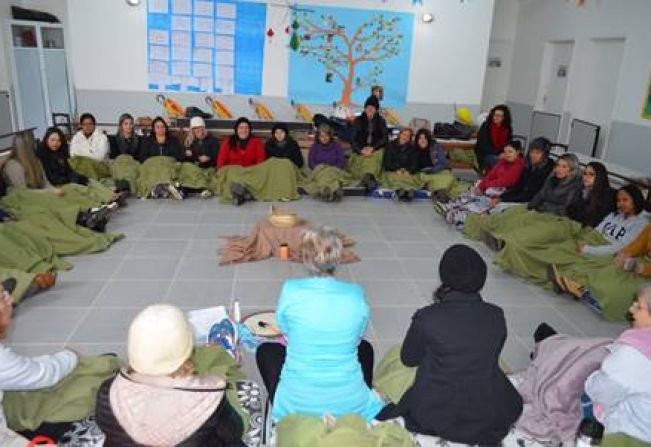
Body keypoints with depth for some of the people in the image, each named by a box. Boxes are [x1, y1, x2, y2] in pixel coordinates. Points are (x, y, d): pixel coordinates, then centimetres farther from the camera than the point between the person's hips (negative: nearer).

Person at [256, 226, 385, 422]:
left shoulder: (291, 290, -13)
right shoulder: (356, 294, -8)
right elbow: (356, 339, 6)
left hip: (297, 405, -1)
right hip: (349, 404, 1)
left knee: (265, 350, 27)